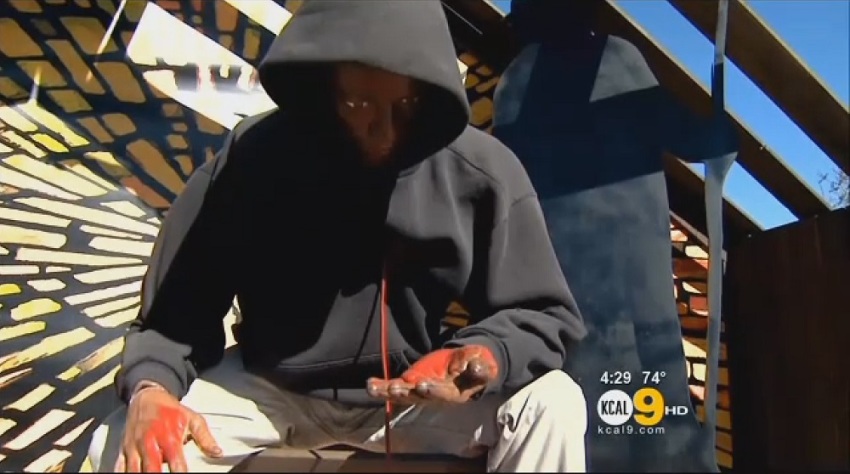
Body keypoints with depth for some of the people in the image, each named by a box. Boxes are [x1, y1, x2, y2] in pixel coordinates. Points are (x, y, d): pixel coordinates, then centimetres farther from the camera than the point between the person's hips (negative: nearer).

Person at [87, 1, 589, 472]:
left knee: (553, 405, -24)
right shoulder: (255, 156, -19)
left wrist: (488, 356, -34)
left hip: (418, 394, 0)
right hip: (271, 388, 1)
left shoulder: (480, 173, -18)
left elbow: (543, 316, -12)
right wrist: (150, 389, -32)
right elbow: (177, 303, -11)